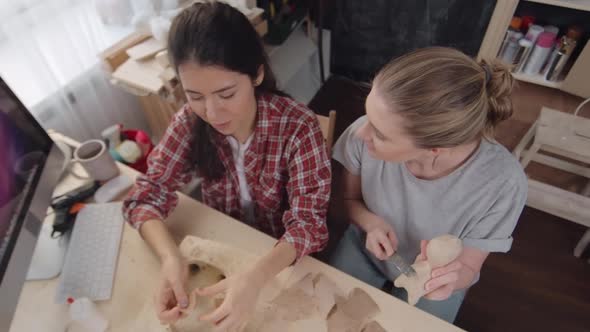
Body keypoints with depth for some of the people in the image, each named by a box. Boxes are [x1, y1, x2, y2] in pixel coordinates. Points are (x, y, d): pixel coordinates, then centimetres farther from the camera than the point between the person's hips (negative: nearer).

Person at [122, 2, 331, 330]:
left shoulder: (298, 127, -25)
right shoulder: (190, 121, -15)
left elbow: (308, 222, -26)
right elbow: (147, 196, -14)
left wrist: (256, 276, -43)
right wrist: (171, 258, -33)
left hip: (282, 258, -2)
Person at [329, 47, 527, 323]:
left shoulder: (501, 183, -33)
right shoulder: (363, 136, -30)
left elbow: (467, 269, -16)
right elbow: (349, 199, -8)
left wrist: (450, 277, -40)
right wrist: (370, 221, -30)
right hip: (365, 249, 1)